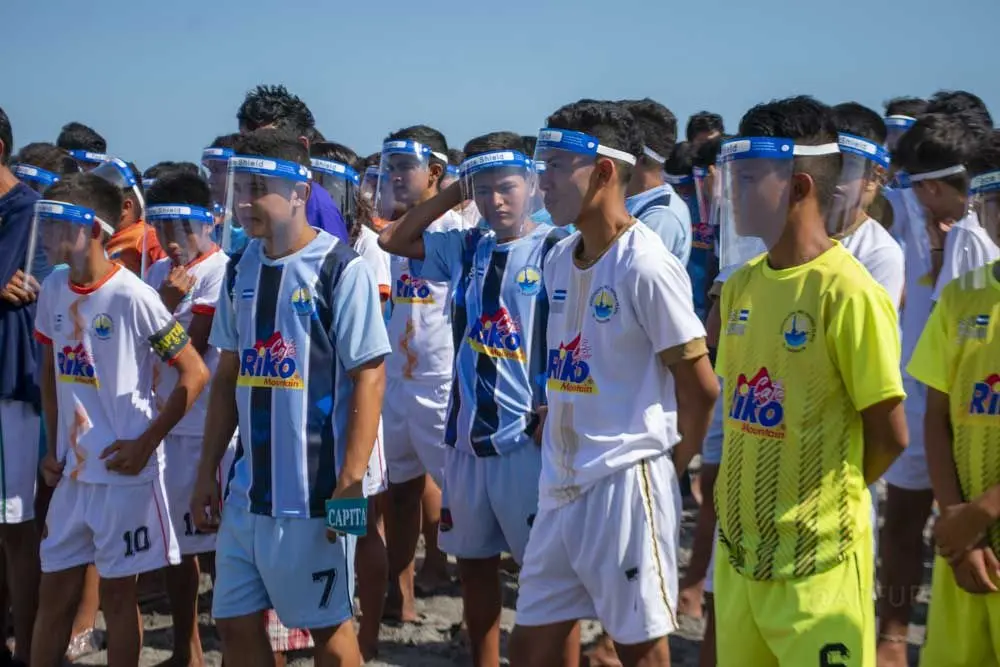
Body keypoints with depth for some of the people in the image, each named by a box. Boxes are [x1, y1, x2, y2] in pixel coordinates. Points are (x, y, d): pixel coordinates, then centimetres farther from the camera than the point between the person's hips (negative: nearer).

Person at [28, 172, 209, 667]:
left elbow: (194, 373, -11)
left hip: (124, 471, -5)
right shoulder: (54, 289, 3)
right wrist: (53, 447, 9)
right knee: (54, 592, 11)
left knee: (117, 593, 5)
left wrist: (145, 443, -13)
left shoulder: (132, 297, -15)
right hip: (71, 472, 5)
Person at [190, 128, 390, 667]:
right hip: (247, 487, 6)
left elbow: (368, 378, -12)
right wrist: (207, 472, 12)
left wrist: (351, 481, -17)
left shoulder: (341, 269, -11)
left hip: (314, 490, -6)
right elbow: (228, 376, 14)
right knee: (236, 621, 9)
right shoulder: (240, 268, 8)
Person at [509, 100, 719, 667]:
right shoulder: (559, 262, 9)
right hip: (562, 481, 8)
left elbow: (701, 388, -11)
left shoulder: (645, 265, -15)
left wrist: (669, 467, -1)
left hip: (625, 481, -8)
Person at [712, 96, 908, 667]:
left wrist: (826, 497, 3)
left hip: (818, 557, -6)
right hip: (741, 546, 7)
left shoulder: (848, 292, -15)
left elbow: (889, 435, -10)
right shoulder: (742, 285, 6)